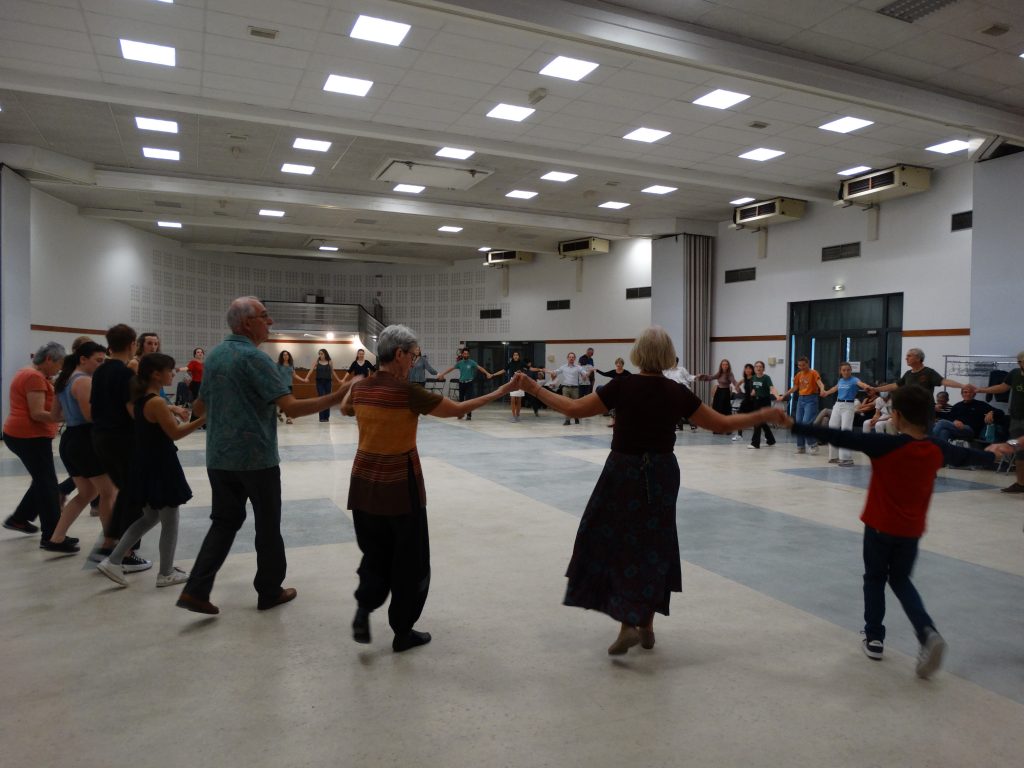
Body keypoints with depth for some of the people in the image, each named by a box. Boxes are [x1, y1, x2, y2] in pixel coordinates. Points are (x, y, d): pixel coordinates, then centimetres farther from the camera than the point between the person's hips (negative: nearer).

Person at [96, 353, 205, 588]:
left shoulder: (140, 399, 7)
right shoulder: (157, 402, -20)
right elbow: (175, 433, -20)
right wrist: (203, 419, -22)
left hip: (146, 465, 9)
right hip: (161, 466, -9)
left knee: (150, 518, 22)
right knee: (170, 522, 5)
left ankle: (112, 561, 19)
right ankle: (166, 573, 16)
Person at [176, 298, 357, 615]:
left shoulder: (214, 355, 9)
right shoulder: (254, 357, -16)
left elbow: (200, 407, 19)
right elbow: (292, 408, -24)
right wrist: (336, 397, -22)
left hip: (219, 457, 7)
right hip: (256, 457, -7)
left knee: (224, 521, 15)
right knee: (267, 525, 8)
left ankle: (196, 590, 6)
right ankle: (270, 591, 20)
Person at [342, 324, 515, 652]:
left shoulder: (361, 387, 0)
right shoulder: (406, 391, -19)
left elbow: (344, 409, 23)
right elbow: (456, 409, -12)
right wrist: (498, 393, -1)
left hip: (365, 483, 6)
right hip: (400, 486, -6)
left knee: (375, 553, 22)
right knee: (410, 560, 10)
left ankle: (363, 607, 2)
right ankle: (403, 632, 20)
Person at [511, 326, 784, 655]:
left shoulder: (622, 386, -12)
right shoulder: (677, 393, -5)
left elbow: (574, 409, -9)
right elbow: (722, 424, 1)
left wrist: (532, 388, 0)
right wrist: (766, 414, 14)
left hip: (624, 472, -3)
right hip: (661, 475, 3)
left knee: (611, 541, 8)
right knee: (653, 546, 15)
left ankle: (627, 624, -3)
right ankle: (646, 626, 22)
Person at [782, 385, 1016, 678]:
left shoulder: (885, 445, -19)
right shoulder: (937, 450, -1)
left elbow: (840, 437, -25)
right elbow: (965, 455, 20)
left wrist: (795, 426, -26)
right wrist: (991, 454, 43)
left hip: (880, 526, -4)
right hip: (911, 530, 4)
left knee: (875, 579, 14)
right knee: (901, 580, 20)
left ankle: (874, 639, 20)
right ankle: (929, 634, 0)